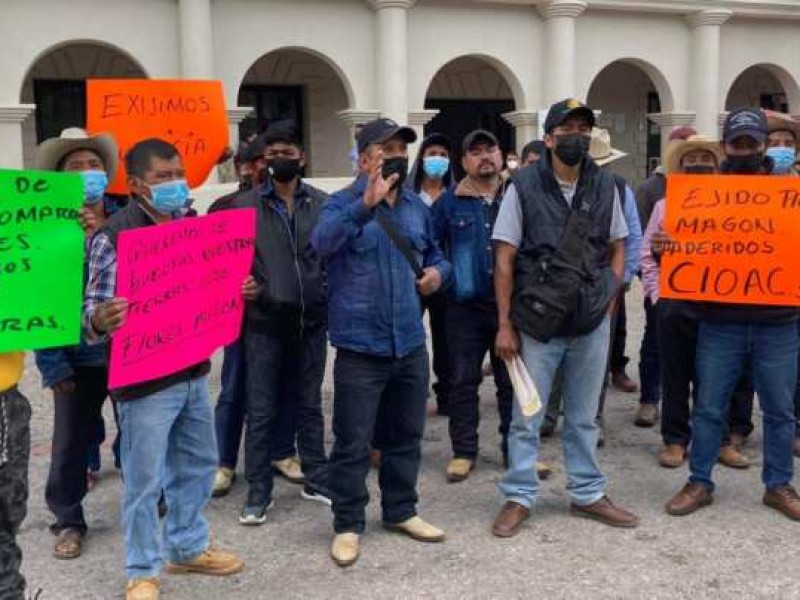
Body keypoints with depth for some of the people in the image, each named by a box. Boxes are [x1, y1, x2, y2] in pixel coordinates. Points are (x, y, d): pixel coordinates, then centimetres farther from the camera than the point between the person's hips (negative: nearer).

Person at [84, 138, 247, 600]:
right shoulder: (113, 237, -15)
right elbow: (94, 314, -17)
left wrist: (241, 291, -2)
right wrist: (100, 320, -39)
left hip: (194, 371, 7)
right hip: (144, 380, -7)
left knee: (197, 465, 19)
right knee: (145, 479, 3)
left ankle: (188, 547, 37)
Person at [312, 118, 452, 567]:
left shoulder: (418, 206, 10)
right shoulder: (345, 203, -8)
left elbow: (433, 253, 25)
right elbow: (323, 242, -30)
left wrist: (439, 271, 1)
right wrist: (366, 204, -44)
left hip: (410, 343, 6)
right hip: (361, 346, -6)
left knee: (406, 434, 17)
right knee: (353, 442, 2)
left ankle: (401, 511, 33)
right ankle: (348, 525, 15)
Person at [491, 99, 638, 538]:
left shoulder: (605, 187, 4)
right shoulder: (524, 187, -6)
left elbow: (617, 249, 14)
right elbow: (504, 261, -5)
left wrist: (608, 301, 2)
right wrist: (504, 325, -8)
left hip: (592, 322, 3)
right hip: (538, 321, -3)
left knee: (584, 417, 15)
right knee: (527, 416, 5)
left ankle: (588, 494, 28)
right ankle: (518, 498, 19)